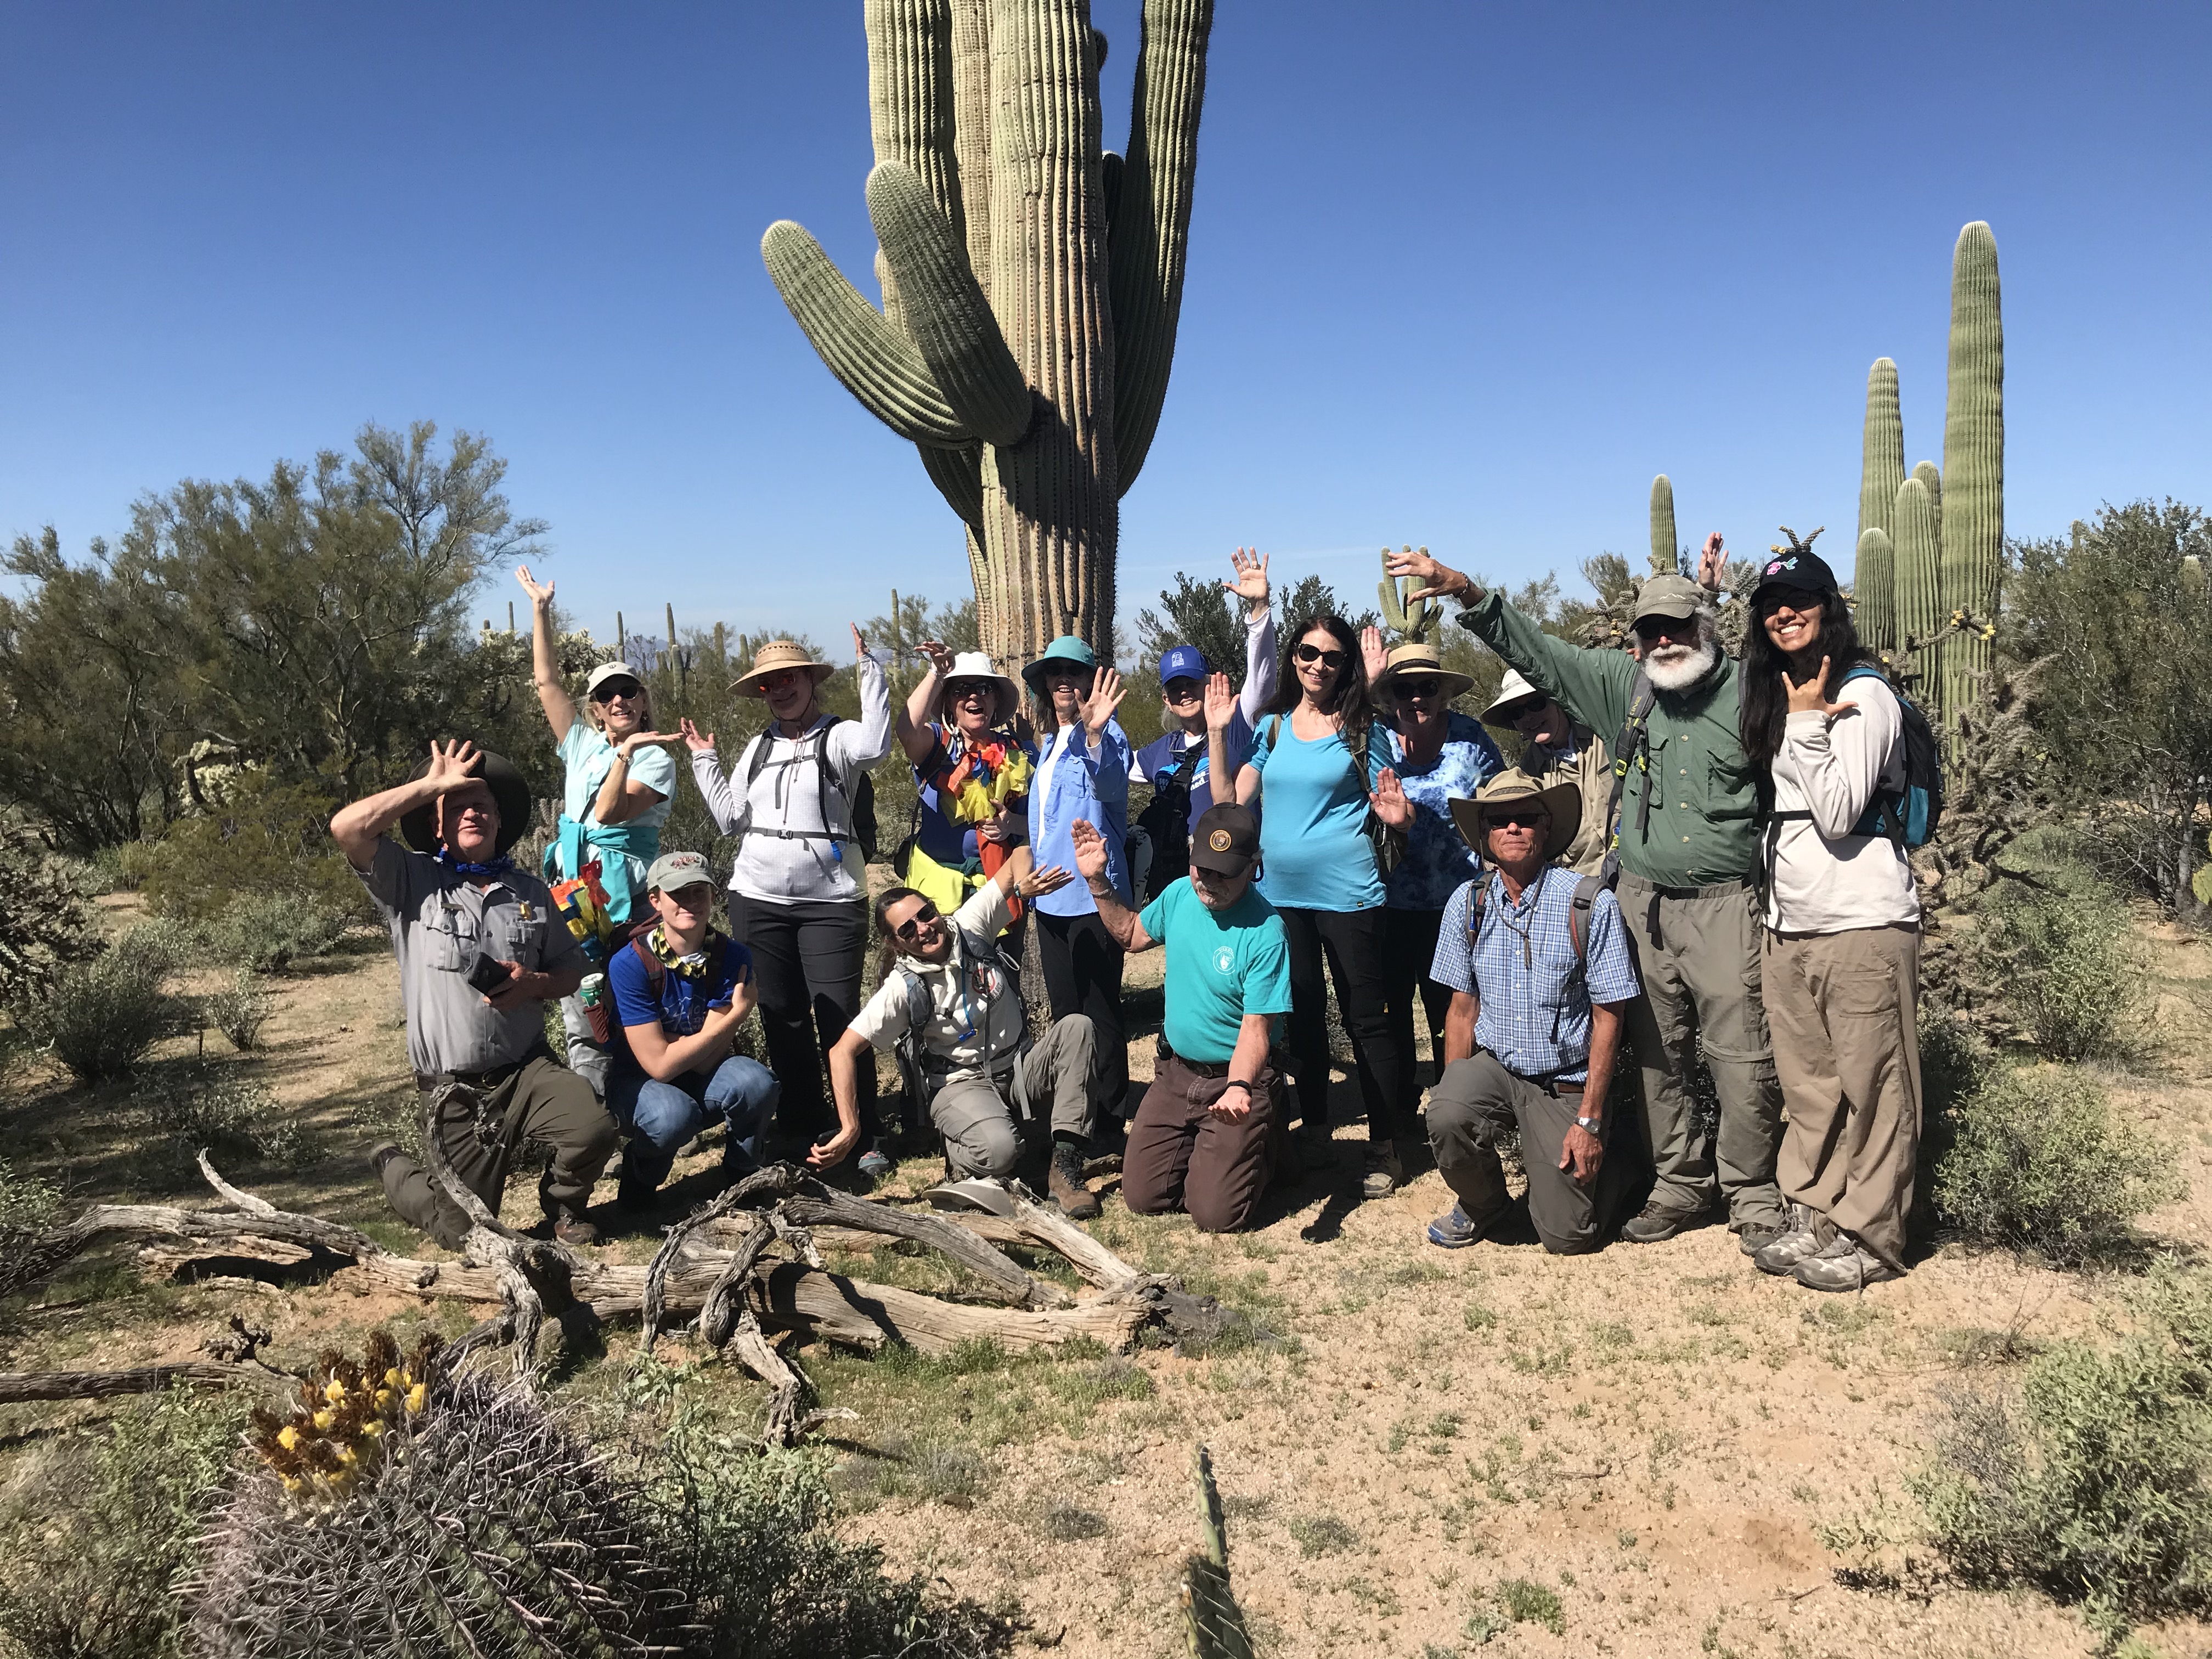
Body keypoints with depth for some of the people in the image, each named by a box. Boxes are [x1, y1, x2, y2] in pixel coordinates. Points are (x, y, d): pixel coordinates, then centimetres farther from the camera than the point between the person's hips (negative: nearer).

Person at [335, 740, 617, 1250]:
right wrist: (432, 784, -10)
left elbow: (571, 968, 15)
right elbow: (346, 827, -16)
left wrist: (536, 984, -8)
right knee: (466, 1233, 2)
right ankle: (394, 1168, 35)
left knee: (594, 1129, -28)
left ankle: (563, 1204, 8)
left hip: (527, 1068, 2)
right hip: (454, 1093, -2)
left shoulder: (531, 893, 10)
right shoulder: (412, 882, -1)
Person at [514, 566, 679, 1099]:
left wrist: (626, 753, -21)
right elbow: (547, 680, 13)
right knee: (579, 1001, 2)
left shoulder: (656, 759, -1)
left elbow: (609, 812, -13)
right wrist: (540, 610, 11)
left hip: (626, 890, -5)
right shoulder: (583, 744, 14)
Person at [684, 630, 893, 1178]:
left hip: (831, 902, -5)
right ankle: (806, 1135, 22)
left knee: (839, 1020, -9)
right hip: (757, 901, 6)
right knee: (783, 1022, 10)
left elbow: (874, 745, -25)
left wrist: (869, 670, -21)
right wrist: (704, 760, 9)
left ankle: (866, 1140, 0)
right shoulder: (757, 750, 15)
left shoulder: (837, 738, -2)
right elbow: (731, 818, 12)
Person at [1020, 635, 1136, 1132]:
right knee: (1064, 1012, 16)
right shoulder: (1049, 741, 16)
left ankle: (1105, 1113, 6)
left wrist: (1094, 734, -49)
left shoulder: (1107, 734, -9)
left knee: (1099, 1013, -3)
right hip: (1050, 896, 9)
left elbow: (1112, 783, -32)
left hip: (1092, 894, -9)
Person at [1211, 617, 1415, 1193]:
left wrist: (1397, 814, -21)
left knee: (1366, 1019, 0)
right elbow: (1232, 801, 3)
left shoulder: (1363, 730, -1)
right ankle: (1313, 1134, 29)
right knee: (1301, 1016, 15)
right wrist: (1217, 733, -3)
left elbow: (1390, 808, 1)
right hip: (1279, 892, 4)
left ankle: (1384, 1146, 10)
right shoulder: (1271, 727, 8)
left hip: (1346, 892, -4)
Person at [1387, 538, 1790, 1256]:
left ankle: (1752, 1193, 13)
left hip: (1725, 902, -4)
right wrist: (1463, 589, -4)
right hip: (1643, 900, 4)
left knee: (1741, 1057, -4)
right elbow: (1535, 650, 6)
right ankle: (1682, 1180, 26)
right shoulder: (1625, 685, 7)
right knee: (1656, 1053, 11)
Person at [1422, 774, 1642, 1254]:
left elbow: (1607, 1018, -9)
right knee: (1446, 1116, -30)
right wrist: (1455, 1094, -2)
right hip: (1493, 1066, 3)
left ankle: (1606, 1164, 26)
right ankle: (1479, 1203, 3)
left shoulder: (1591, 905, -13)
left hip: (1566, 1083, -3)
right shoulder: (1468, 903, -2)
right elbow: (1463, 1008, 6)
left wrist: (1590, 1120, -11)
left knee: (1568, 1236, -9)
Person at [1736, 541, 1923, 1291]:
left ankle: (1869, 1239, 8)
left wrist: (1806, 725, -14)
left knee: (1870, 1087, -1)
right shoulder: (1772, 694, 16)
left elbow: (1837, 815, -16)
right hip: (1788, 926, 8)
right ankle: (1814, 1219, 22)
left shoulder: (1863, 693, -8)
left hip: (1862, 923, -7)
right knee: (1807, 1087, 12)